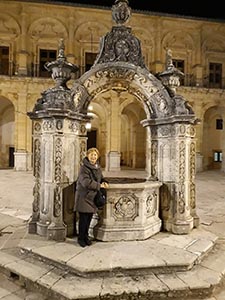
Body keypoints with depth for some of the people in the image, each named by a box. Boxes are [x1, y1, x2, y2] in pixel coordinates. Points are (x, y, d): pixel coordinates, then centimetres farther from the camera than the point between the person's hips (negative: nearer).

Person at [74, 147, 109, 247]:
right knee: (83, 219, 2)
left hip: (93, 197, 7)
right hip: (83, 197, -7)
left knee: (89, 219, 15)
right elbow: (86, 182, -26)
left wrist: (104, 182, 0)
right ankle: (81, 238, 21)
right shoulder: (84, 168, -16)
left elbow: (101, 178, 23)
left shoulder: (98, 167, 9)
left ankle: (85, 236, 32)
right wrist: (99, 185, -18)